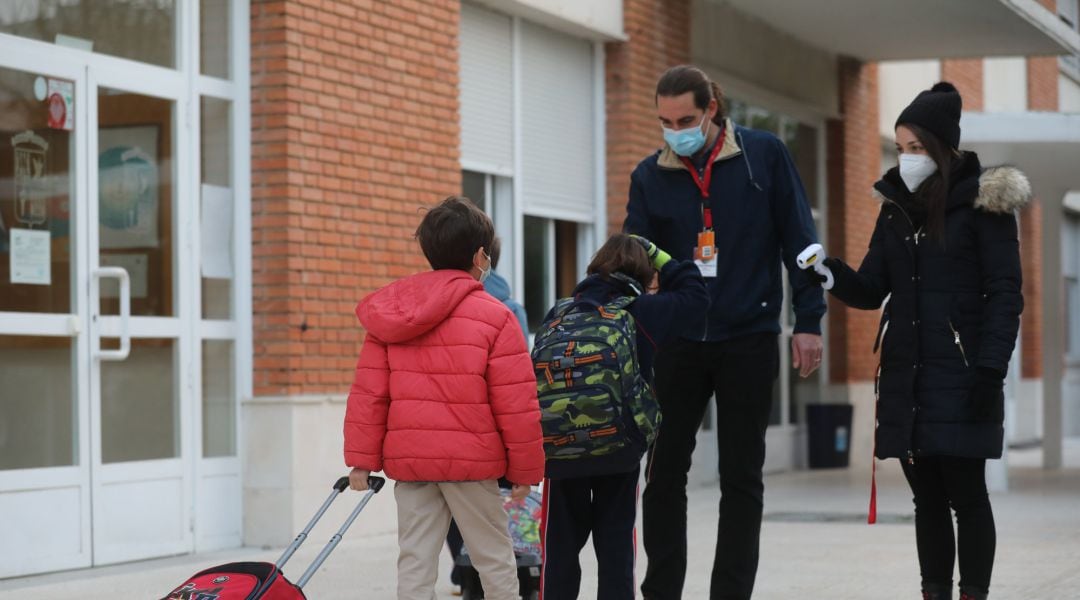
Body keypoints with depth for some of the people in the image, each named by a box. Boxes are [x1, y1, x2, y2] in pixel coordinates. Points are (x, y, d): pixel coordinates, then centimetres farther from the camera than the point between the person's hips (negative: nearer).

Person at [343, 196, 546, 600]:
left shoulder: (390, 314, 8)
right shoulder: (495, 316, -7)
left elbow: (368, 393, 4)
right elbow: (516, 403, -8)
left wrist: (362, 458, 8)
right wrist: (526, 468, 1)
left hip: (408, 459, 4)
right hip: (470, 460, -4)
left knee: (415, 562, 6)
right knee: (495, 559, 8)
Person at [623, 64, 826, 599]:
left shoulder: (764, 155, -3)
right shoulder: (651, 176, 2)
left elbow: (798, 239, -1)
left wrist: (808, 322, -4)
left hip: (749, 340, -2)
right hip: (677, 343, 2)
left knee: (741, 478, 5)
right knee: (664, 474, 4)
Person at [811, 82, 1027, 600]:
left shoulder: (982, 203, -5)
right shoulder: (896, 207, 11)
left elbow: (1005, 294, -8)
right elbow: (871, 291, 11)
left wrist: (990, 371, -16)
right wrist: (832, 273, -10)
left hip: (960, 377, -5)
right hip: (906, 377, 5)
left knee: (965, 493, -3)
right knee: (927, 496, 8)